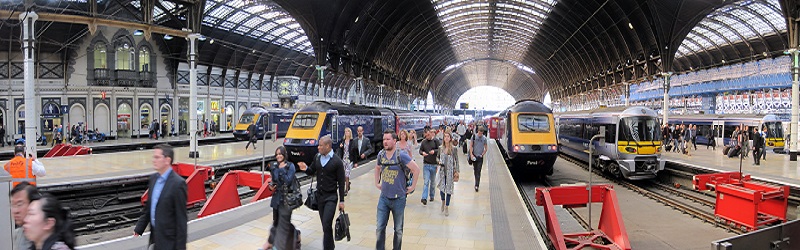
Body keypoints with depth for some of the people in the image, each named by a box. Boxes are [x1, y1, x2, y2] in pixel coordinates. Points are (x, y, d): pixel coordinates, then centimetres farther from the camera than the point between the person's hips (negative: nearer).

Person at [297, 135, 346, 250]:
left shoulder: (337, 161, -11)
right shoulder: (317, 158, 5)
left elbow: (341, 182, -8)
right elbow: (312, 172, 16)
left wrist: (342, 201, -8)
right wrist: (306, 168, -8)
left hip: (331, 197, -6)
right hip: (319, 195, 6)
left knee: (327, 224, -13)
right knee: (324, 224, 13)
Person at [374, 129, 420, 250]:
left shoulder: (401, 155, -15)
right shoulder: (381, 154, 1)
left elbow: (416, 169, -14)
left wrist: (412, 186, -9)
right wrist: (376, 183, 15)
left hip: (398, 198, -4)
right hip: (384, 198, 4)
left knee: (398, 229, 10)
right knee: (380, 228, 3)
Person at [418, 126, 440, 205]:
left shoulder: (436, 141, -2)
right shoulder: (423, 142, 4)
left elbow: (440, 150, -3)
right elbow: (420, 150, 11)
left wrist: (434, 151, -22)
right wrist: (422, 153, -12)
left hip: (434, 164, 0)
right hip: (426, 164, 0)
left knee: (433, 181, 12)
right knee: (426, 181, -7)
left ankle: (431, 196, 28)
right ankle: (424, 198, -11)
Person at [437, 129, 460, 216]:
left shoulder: (454, 148, -5)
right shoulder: (440, 148, 2)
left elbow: (456, 160, -1)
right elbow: (438, 157, 17)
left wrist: (457, 171, -4)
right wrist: (439, 161, -5)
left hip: (450, 171, -2)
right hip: (442, 170, 2)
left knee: (449, 188, 1)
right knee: (441, 187, -3)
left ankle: (447, 207, 13)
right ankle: (443, 201, 29)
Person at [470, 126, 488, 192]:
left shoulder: (484, 138, -2)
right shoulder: (474, 137, -1)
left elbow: (486, 148, 7)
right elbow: (471, 146, 2)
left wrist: (482, 154, -4)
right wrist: (471, 154, -8)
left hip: (480, 157, -1)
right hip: (474, 156, 1)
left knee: (478, 171, -7)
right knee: (475, 171, 12)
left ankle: (477, 185, -10)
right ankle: (477, 183, 28)